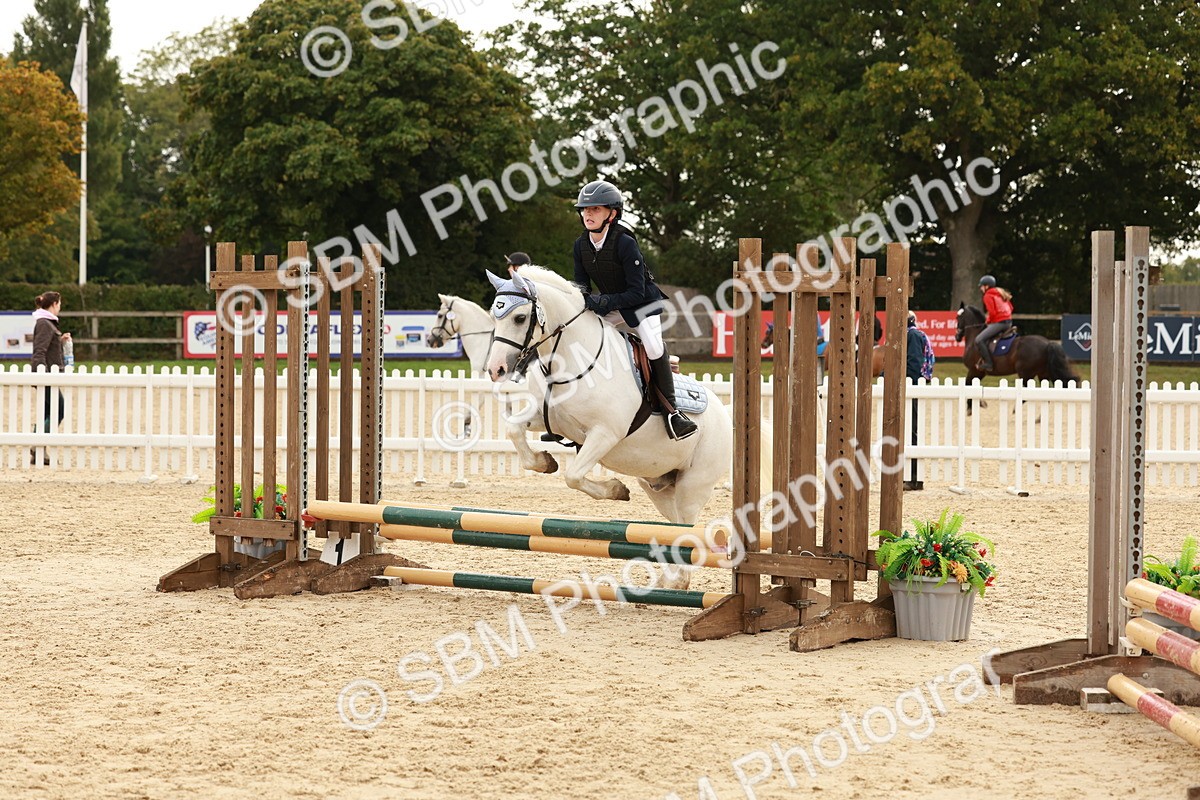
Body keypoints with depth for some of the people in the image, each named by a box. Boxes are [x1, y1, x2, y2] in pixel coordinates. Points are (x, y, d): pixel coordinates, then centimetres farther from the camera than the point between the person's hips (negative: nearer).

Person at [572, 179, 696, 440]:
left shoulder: (625, 243, -28)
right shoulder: (581, 245, -9)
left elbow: (636, 293, -28)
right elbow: (582, 284, -1)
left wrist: (603, 301, -39)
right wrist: (582, 298, -25)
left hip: (642, 301, -6)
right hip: (610, 305, 7)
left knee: (653, 348, -27)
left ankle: (671, 409, -14)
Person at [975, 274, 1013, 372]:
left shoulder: (988, 296, -8)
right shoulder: (1000, 293, 20)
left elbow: (992, 312, -17)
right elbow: (1011, 308, 19)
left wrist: (989, 321, 1)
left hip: (998, 322, -10)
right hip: (1008, 322, 10)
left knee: (979, 340, -14)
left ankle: (988, 363, -17)